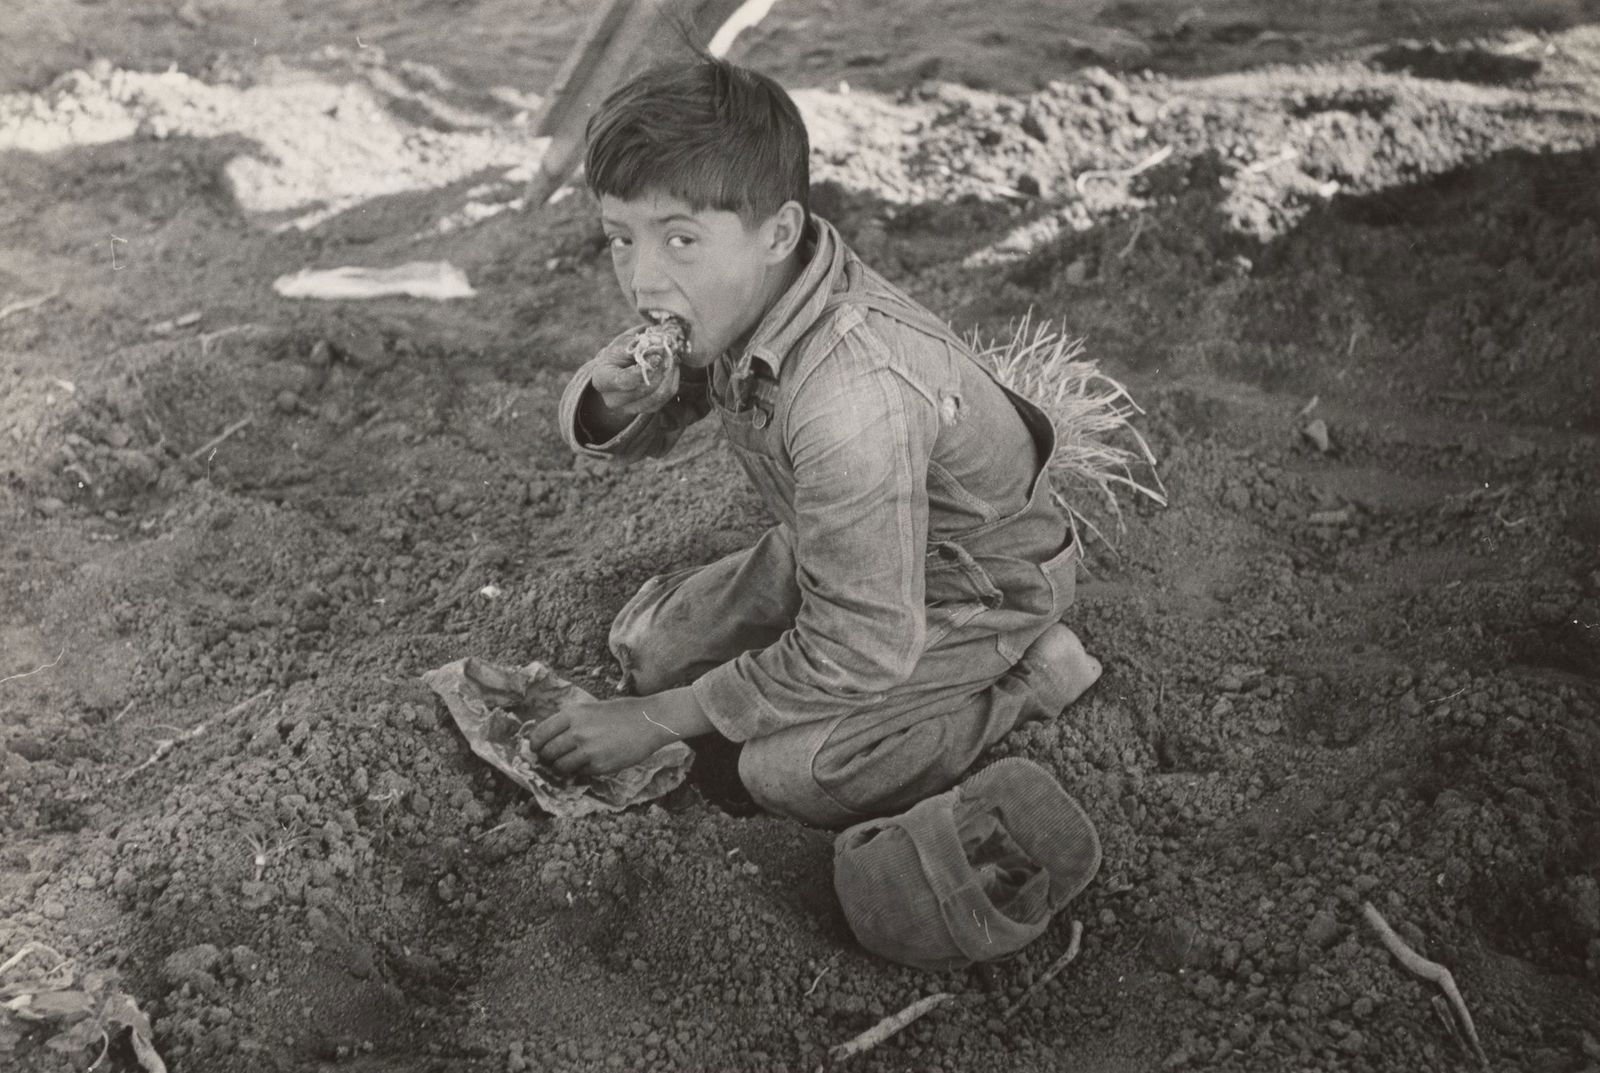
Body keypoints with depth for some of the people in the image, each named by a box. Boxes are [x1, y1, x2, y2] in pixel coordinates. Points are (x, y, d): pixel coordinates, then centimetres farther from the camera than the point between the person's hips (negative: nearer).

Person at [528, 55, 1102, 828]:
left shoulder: (854, 402, -42)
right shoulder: (729, 295, -18)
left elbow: (859, 653, -33)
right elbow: (632, 437, -1)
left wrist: (660, 721, -23)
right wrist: (611, 401, -28)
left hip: (971, 586, -7)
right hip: (834, 548, 7)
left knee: (788, 773, -20)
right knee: (647, 648, 4)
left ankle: (1026, 674, -2)